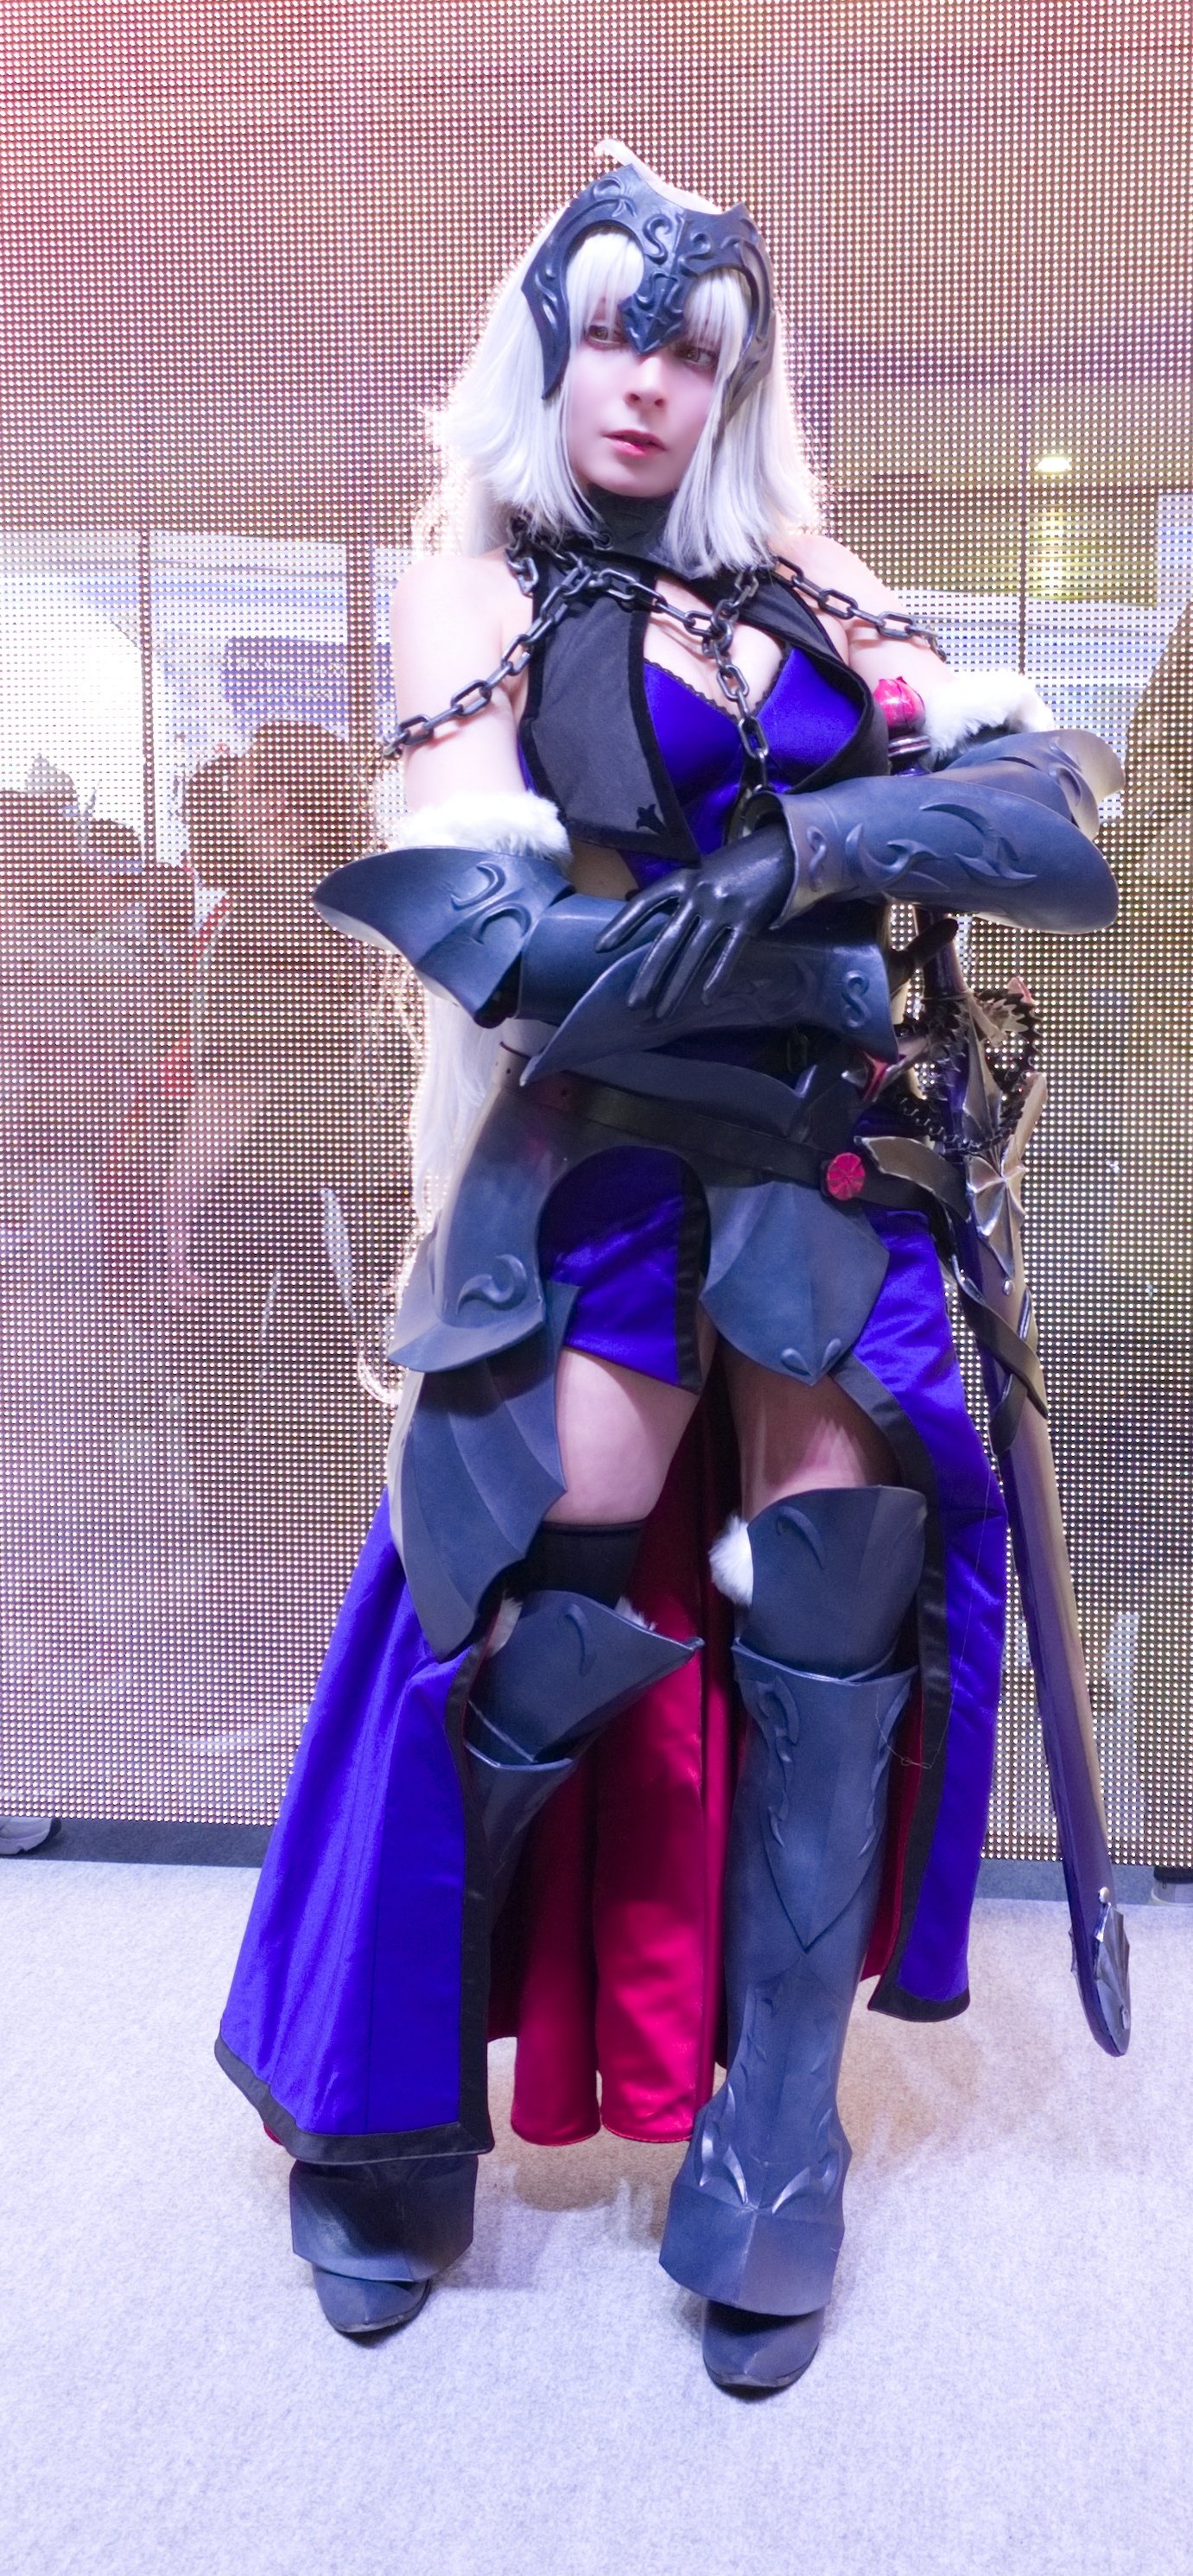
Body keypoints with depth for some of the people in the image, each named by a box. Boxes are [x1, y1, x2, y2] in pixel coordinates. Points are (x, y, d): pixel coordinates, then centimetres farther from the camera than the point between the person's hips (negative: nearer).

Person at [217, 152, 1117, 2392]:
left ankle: (775, 2146, 12)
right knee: (550, 1618, -8)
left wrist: (816, 833, -12)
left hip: (830, 1152, 4)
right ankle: (392, 2100, 15)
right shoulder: (483, 595, 5)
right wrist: (833, 867, -10)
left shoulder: (807, 588, 15)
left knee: (839, 1599, -3)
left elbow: (1044, 825, 5)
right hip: (608, 1152, -3)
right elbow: (516, 941, -11)